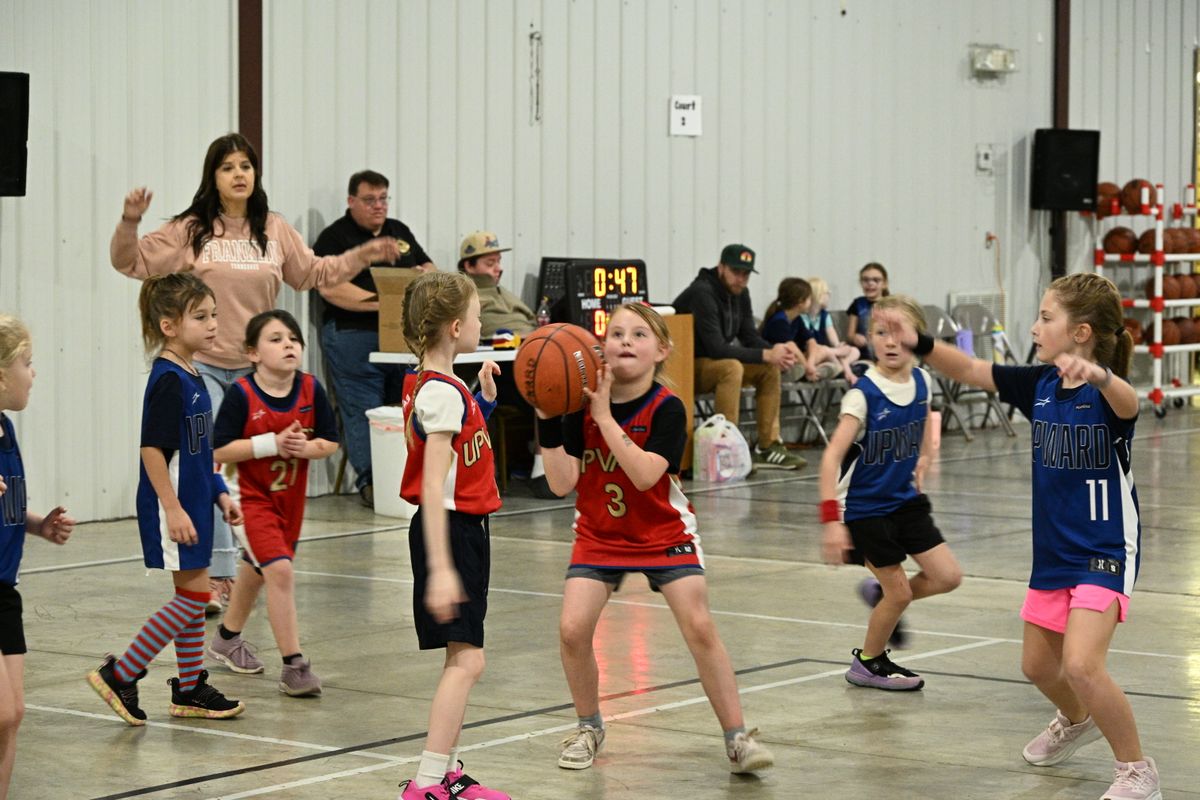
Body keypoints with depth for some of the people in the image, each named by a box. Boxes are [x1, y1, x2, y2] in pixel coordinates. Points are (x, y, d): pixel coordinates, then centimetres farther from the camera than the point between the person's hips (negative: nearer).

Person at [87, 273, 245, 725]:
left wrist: (219, 493, 18)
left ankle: (190, 690, 21)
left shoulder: (190, 377, 11)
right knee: (194, 595, -7)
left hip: (193, 502, 9)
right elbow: (152, 449, -21)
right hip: (173, 506, -9)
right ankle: (119, 675, -1)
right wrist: (172, 509, -22)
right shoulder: (168, 380, -18)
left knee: (193, 597, 13)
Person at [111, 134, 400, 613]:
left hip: (257, 368, 3)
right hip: (202, 365, -3)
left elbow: (312, 273, 17)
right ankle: (217, 575, -8)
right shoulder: (189, 231, -4)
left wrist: (361, 257, 8)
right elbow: (132, 262, -3)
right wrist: (130, 223, -20)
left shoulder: (275, 231, 6)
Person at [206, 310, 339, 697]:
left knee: (257, 570, 24)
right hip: (252, 497, -6)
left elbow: (330, 443, -1)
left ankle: (228, 638, 47)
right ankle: (293, 666, -16)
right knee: (280, 570, -20)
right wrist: (272, 444, -25)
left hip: (290, 498, 6)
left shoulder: (311, 389, -8)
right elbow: (219, 450, -19)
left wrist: (305, 447, -22)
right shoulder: (241, 394, -19)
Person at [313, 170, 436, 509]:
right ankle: (369, 482, -4)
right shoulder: (334, 238, -2)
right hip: (354, 337, -6)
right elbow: (331, 288, -16)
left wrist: (426, 275, -1)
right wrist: (382, 302, -21)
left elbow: (429, 267, 26)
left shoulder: (399, 231, 20)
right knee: (363, 413, -7)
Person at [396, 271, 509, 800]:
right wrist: (440, 569, -30)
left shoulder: (440, 386, 11)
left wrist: (485, 399, 12)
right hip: (450, 531, -10)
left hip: (463, 529, 10)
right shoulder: (442, 394, -18)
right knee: (466, 660, -13)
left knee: (463, 660, 15)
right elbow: (433, 487, -25)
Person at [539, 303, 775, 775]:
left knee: (701, 628, -14)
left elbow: (646, 475, -31)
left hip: (664, 536, -2)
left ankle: (737, 738, -3)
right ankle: (589, 728, 12)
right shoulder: (581, 405, -10)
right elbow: (562, 483, -16)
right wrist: (548, 422, -25)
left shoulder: (667, 409, -16)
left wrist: (604, 416, -34)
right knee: (572, 629, -13)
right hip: (599, 536, 2)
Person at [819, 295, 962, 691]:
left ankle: (879, 594, 27)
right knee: (899, 592, 0)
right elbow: (832, 456, -28)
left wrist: (923, 458, 8)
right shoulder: (863, 393, -24)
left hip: (906, 499, 6)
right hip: (865, 507, -6)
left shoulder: (921, 380, -5)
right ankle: (868, 662, 25)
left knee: (948, 576, 1)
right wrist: (831, 519, -34)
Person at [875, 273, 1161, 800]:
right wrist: (920, 344, -8)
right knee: (1037, 665, 20)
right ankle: (1076, 721, 52)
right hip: (1053, 551, 8)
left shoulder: (1106, 393, -20)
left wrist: (1098, 375, -66)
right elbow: (970, 371, 7)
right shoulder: (1039, 385, 1)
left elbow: (1128, 402, -44)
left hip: (1104, 552, -8)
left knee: (1081, 665, -23)